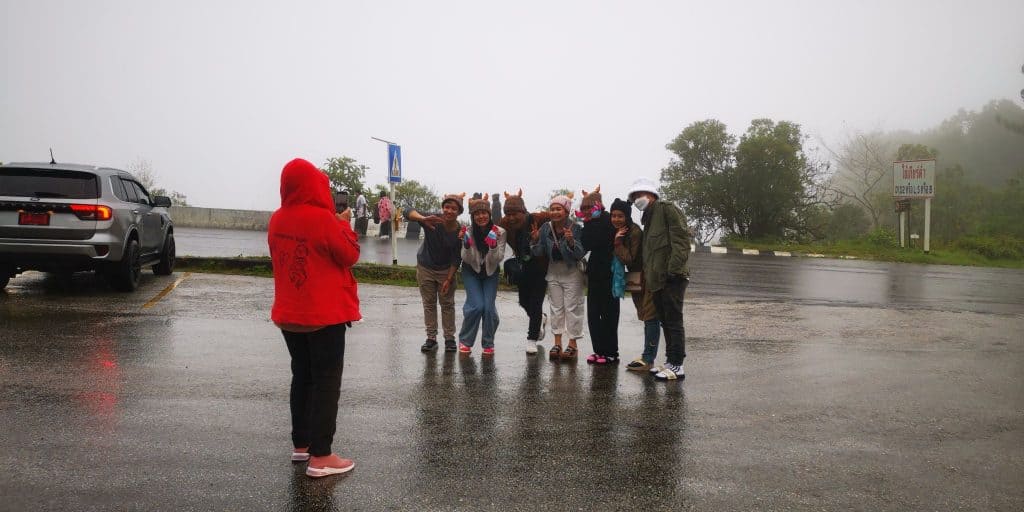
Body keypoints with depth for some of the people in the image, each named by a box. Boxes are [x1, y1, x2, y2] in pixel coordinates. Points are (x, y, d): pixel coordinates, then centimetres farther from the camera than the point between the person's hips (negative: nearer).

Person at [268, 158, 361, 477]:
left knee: (302, 377, 18)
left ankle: (301, 445, 26)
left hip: (289, 314, 7)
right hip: (325, 314, -7)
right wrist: (343, 225, 4)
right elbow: (350, 256, -10)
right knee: (326, 382, 0)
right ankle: (320, 457, 2)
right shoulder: (323, 218, -19)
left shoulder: (277, 220, 2)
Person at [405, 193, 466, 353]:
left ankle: (449, 338, 18)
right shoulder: (433, 221, -23)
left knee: (447, 304, 7)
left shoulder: (460, 232, -20)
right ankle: (431, 338, 18)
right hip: (425, 268, 0)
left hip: (446, 270, 0)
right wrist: (423, 219, -56)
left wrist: (449, 279, -15)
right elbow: (408, 212, -35)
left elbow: (456, 258, -13)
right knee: (429, 303, 9)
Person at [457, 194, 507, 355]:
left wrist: (493, 246, -34)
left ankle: (488, 344, 11)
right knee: (476, 305, -16)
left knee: (489, 307, -11)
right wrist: (467, 244, -33)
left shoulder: (499, 232, -17)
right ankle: (465, 341, 6)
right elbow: (467, 260, -16)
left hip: (490, 273, 1)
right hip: (471, 272, -1)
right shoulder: (468, 232, -16)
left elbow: (498, 259, -16)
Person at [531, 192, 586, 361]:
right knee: (556, 308, 11)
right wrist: (535, 241, -19)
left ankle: (573, 344, 10)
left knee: (572, 308, 1)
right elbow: (539, 253, -1)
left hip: (572, 273, -4)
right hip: (553, 272, 4)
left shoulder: (575, 228, -16)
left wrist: (571, 241, -37)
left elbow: (580, 254, -21)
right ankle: (557, 343, 19)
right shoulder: (545, 228, -5)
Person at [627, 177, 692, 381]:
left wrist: (674, 267, -22)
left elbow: (681, 238, -15)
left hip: (672, 278, -10)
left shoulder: (666, 209, -4)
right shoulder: (648, 219, 24)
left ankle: (676, 366, -1)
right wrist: (646, 276, 18)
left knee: (673, 322, -6)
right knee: (666, 322, 14)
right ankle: (670, 362, 22)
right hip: (656, 280, 10)